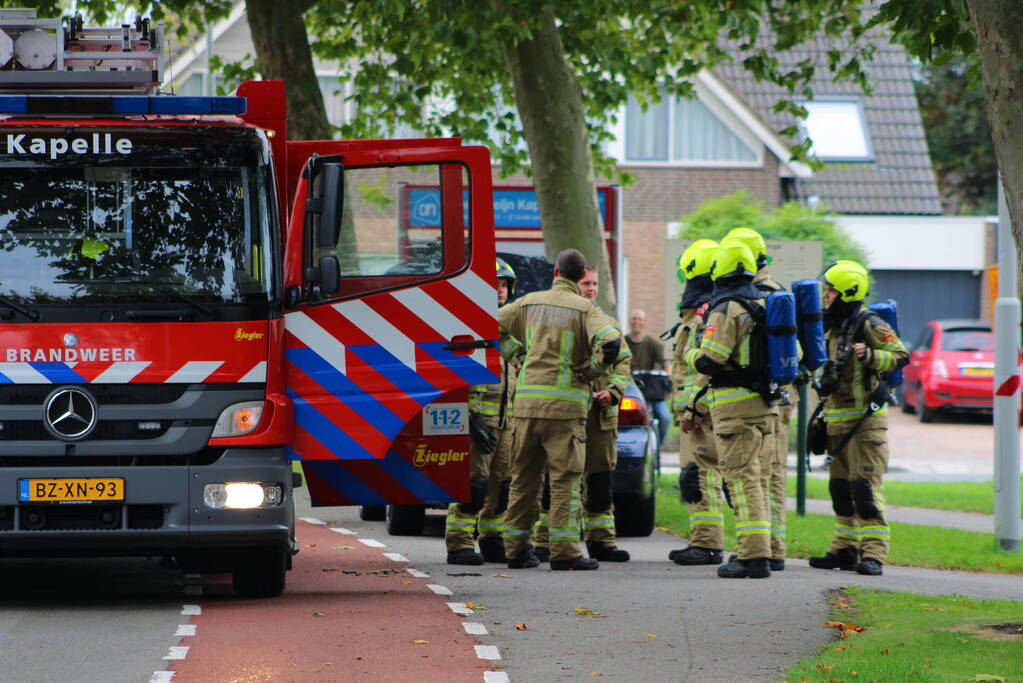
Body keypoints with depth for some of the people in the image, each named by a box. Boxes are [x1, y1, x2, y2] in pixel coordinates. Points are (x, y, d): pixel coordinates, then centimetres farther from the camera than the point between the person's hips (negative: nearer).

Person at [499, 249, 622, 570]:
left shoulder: (529, 303, 10)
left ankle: (516, 547, 13)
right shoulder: (584, 309, -5)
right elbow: (610, 341, -20)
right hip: (565, 403, -4)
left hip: (527, 399, 4)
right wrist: (592, 371, -5)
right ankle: (564, 551, -7)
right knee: (565, 478, -2)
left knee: (523, 477, 11)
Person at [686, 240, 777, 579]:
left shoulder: (727, 310, -13)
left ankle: (754, 555, -15)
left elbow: (709, 361, -19)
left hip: (735, 408, -8)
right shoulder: (764, 306, 13)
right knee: (758, 480, 13)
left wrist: (690, 354, 4)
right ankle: (757, 550, 15)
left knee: (742, 481, -9)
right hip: (764, 405, 8)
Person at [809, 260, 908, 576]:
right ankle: (845, 550, 18)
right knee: (840, 487, 11)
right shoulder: (832, 326, 16)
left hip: (865, 419, -9)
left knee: (865, 486, -12)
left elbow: (900, 356, -15)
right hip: (837, 419, 9)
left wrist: (870, 355, -28)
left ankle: (873, 553, -12)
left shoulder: (869, 325, -10)